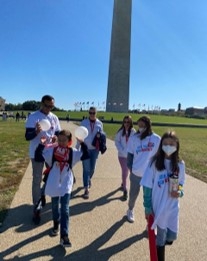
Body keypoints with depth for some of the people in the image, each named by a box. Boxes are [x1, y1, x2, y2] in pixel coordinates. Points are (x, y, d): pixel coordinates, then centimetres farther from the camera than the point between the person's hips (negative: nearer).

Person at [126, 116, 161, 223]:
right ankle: (130, 210, 46)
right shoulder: (134, 138, -6)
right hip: (136, 173, 1)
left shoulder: (156, 139, -9)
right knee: (133, 194, 19)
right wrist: (130, 168, -3)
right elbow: (130, 154, 1)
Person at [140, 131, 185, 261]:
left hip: (173, 207, 3)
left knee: (171, 237, 11)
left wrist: (180, 192, -13)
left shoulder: (180, 164, -5)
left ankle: (160, 241, 46)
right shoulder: (155, 162, -15)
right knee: (161, 237, 10)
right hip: (158, 207, -3)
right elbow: (148, 187, -9)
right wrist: (148, 207, -8)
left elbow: (181, 183, 9)